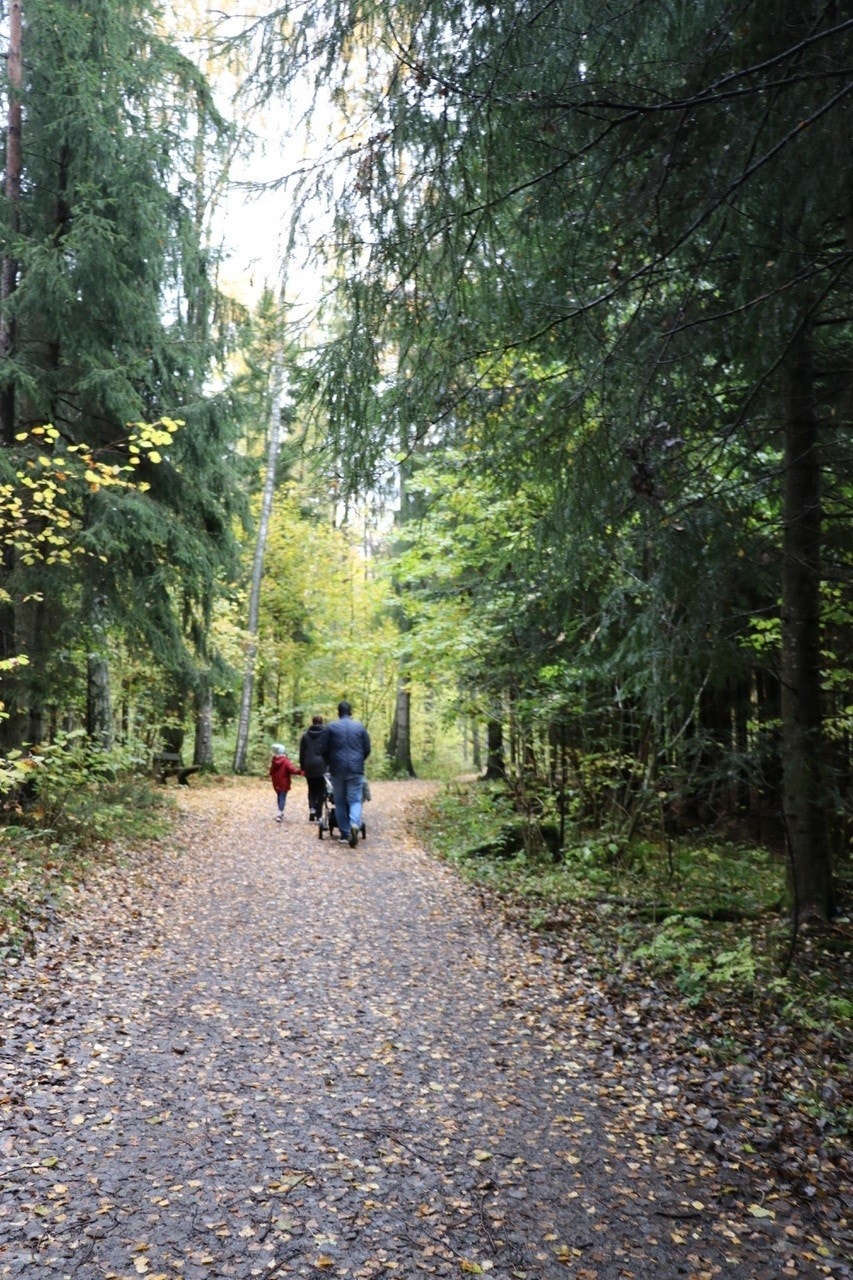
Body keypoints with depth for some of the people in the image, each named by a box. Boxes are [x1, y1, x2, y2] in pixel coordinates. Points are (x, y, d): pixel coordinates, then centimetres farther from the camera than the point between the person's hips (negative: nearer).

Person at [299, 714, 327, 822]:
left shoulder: (305, 735, 7)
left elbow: (302, 753, 9)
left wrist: (302, 767, 13)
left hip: (309, 767, 2)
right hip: (321, 766, -2)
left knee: (311, 789, 14)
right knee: (321, 791, 5)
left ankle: (312, 807, -11)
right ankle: (318, 815, 2)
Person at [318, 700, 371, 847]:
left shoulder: (330, 727, 2)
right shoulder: (360, 727, 5)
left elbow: (323, 749, 2)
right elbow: (367, 749, 7)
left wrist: (329, 763, 19)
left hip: (337, 769, 0)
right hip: (356, 769, 0)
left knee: (340, 802, 10)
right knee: (355, 799, 2)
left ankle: (345, 833, 11)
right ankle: (355, 824, -25)